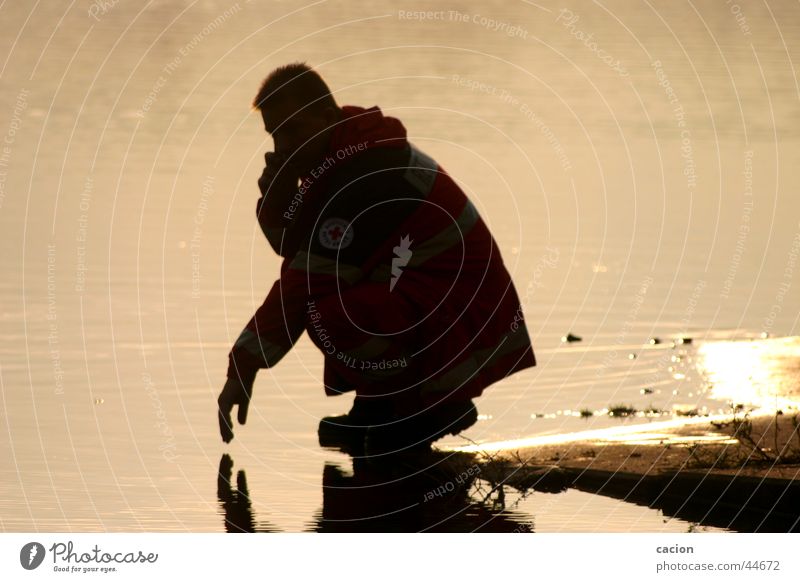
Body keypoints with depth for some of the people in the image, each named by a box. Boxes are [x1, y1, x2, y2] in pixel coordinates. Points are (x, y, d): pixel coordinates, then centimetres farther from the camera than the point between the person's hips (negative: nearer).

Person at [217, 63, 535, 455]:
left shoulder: (364, 171, -21)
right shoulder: (341, 155, 9)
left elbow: (305, 286, -21)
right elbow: (293, 247, 11)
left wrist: (244, 367, -17)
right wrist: (278, 191, -9)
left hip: (462, 328, -10)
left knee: (328, 315, -30)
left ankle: (436, 406, -8)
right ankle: (382, 406, 11)